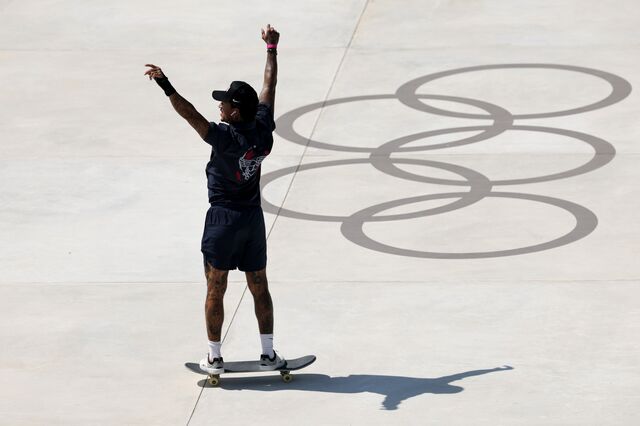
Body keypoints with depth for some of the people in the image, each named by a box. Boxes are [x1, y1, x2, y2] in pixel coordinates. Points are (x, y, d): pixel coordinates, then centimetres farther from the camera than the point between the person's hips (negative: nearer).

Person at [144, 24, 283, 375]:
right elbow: (269, 86, 8)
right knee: (259, 289, 13)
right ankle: (268, 355, 15)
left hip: (223, 220, -6)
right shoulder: (263, 129, -5)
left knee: (215, 291, 5)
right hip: (254, 218, 6)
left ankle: (214, 358, 11)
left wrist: (165, 85, -36)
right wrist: (272, 48, 20)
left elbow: (191, 115, -32)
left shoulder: (226, 137, -21)